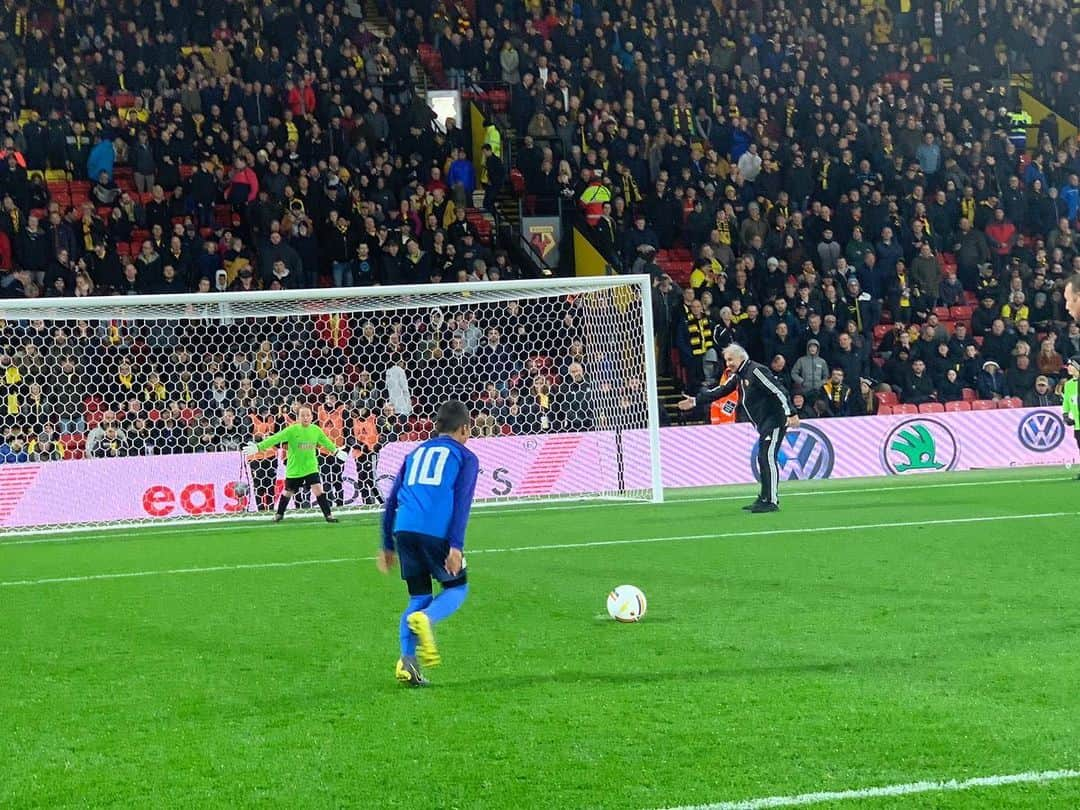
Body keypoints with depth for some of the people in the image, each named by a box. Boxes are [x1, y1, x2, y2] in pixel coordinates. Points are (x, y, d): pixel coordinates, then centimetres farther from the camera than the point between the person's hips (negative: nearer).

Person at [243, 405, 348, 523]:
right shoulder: (292, 430, -15)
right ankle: (279, 514, 37)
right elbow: (275, 438, -20)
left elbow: (326, 442, 15)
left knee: (318, 489, -14)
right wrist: (259, 447, -27)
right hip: (294, 468, -1)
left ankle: (328, 515, -6)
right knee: (288, 492, 14)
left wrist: (336, 451, 27)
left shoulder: (316, 430, -4)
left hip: (311, 467, 1)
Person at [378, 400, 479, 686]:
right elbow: (462, 502, -3)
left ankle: (407, 660, -3)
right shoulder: (466, 457, 12)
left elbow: (392, 501, 23)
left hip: (404, 531, 4)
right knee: (457, 587, 14)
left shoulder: (416, 453, 26)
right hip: (437, 532, -4)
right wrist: (456, 545, -10)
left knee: (418, 597, 15)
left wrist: (387, 545, 27)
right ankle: (425, 619, -18)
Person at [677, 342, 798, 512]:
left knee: (768, 458, -14)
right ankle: (765, 499, 17)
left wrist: (791, 413, -25)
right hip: (764, 424, 10)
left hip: (775, 420, -10)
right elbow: (720, 391, 22)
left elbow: (779, 391, -20)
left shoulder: (756, 371, -14)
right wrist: (696, 401, 19)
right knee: (762, 459, 10)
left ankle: (771, 502, -16)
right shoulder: (738, 376, 15)